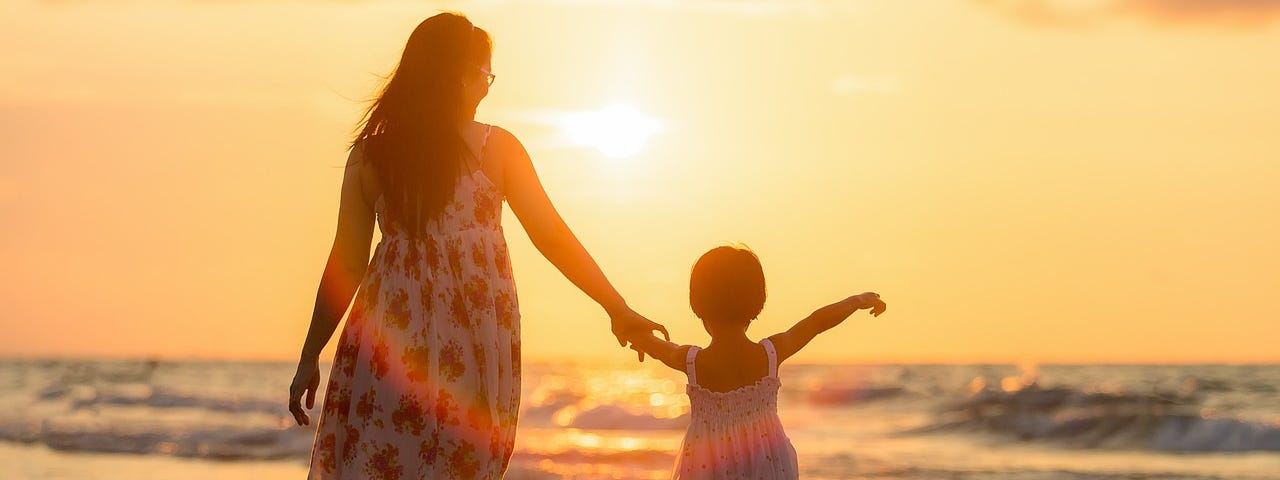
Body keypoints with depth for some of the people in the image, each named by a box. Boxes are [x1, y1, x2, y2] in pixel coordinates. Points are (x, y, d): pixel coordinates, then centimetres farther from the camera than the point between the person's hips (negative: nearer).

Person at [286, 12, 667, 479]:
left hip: (390, 333, 1)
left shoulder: (370, 154, 4)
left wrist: (310, 357, 10)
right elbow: (552, 238, 1)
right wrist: (618, 310, 9)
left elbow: (345, 264, 4)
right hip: (476, 341, 0)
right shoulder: (496, 148, 1)